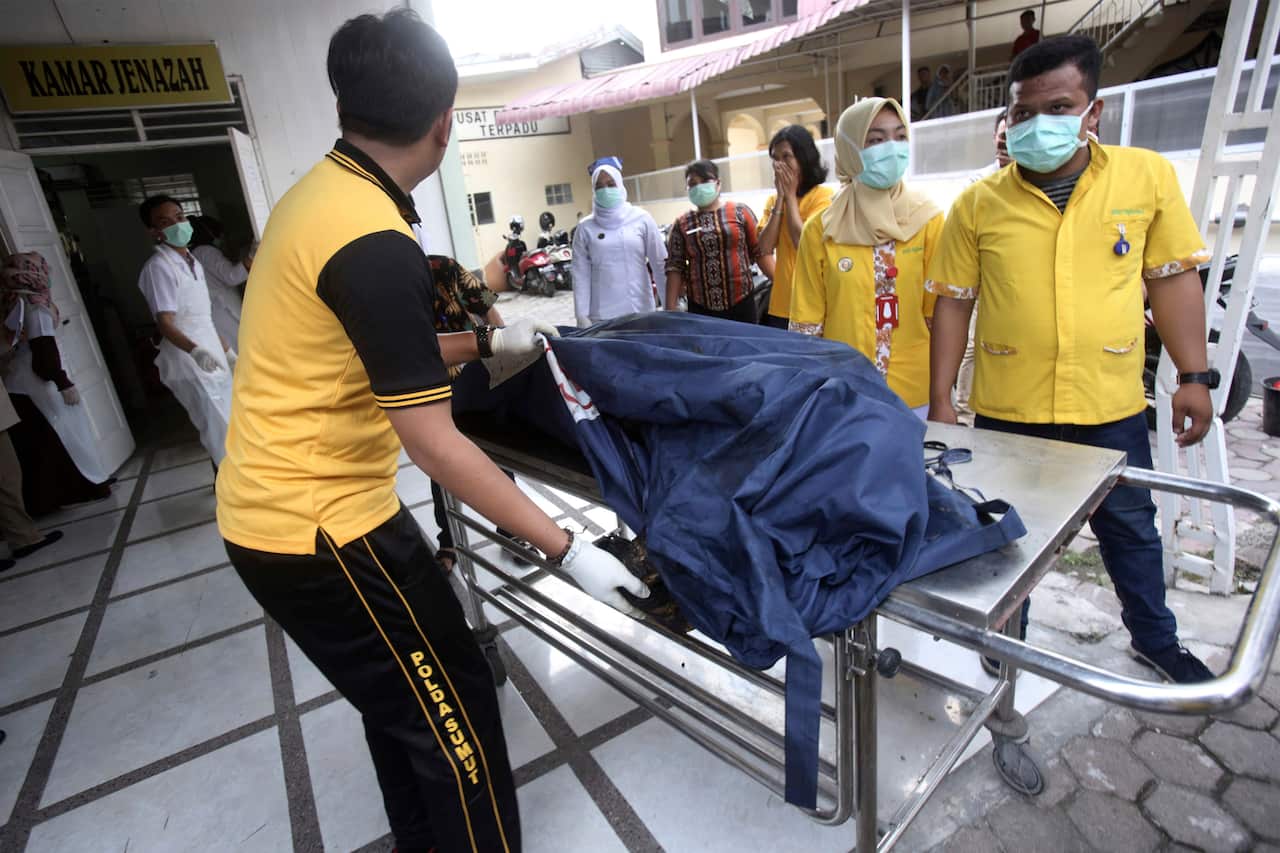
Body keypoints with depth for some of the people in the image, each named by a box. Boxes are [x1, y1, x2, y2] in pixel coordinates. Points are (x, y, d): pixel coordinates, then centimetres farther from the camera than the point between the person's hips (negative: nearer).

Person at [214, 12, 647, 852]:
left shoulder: (320, 192, 5)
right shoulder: (375, 243, -25)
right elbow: (433, 442, -25)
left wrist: (484, 342, 18)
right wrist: (566, 548, -20)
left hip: (274, 503, 9)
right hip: (318, 524, -9)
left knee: (404, 693, 25)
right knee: (454, 710, 6)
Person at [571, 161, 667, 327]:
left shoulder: (641, 218, 2)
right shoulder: (585, 227, 2)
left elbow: (661, 264, 3)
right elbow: (581, 275, 1)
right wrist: (582, 316, -4)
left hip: (641, 309, 1)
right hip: (602, 315, 0)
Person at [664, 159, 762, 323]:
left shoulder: (740, 212, 3)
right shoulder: (682, 224, 5)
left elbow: (760, 252, 4)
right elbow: (675, 268, 3)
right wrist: (670, 310, -3)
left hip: (741, 304, 0)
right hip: (700, 309, 0)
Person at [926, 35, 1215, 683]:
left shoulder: (1147, 175, -1)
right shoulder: (978, 203, -5)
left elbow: (1172, 278, 5)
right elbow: (953, 303, -3)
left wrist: (1194, 376, 1)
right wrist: (940, 401, -5)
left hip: (1111, 406, 1)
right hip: (1007, 409, -1)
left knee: (1130, 527, 20)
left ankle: (1155, 640, 46)